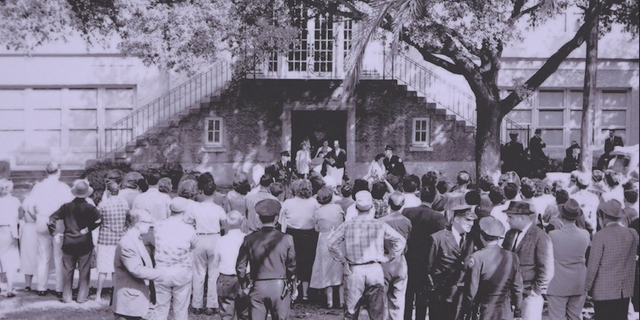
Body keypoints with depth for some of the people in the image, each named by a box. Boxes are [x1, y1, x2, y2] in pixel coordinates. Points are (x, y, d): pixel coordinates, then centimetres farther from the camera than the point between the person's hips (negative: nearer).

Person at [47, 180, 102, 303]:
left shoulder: (66, 207, 1)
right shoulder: (89, 208, -7)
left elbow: (51, 219, -3)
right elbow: (98, 220, -24)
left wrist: (55, 233, 5)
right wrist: (88, 229, -13)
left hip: (68, 242, 2)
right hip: (84, 243, -2)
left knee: (67, 271, 10)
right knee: (84, 270, 6)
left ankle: (66, 296, 14)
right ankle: (82, 296, 8)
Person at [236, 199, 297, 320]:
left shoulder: (250, 239, -3)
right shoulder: (286, 239, -6)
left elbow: (240, 266, 2)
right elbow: (291, 266, -1)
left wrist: (243, 285, 16)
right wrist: (293, 287, 11)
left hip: (257, 287, 1)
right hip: (280, 287, -1)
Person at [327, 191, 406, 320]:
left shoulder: (347, 226, -2)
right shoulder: (380, 225, -1)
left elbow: (332, 244, -6)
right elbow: (400, 240, -2)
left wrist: (343, 260, 4)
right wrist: (389, 258, 6)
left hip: (354, 270, 0)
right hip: (375, 269, 1)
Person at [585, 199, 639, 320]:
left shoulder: (600, 236, -12)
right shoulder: (632, 234, 2)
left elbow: (593, 265, -10)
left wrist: (587, 287, -2)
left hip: (603, 292, -5)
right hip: (625, 291, 5)